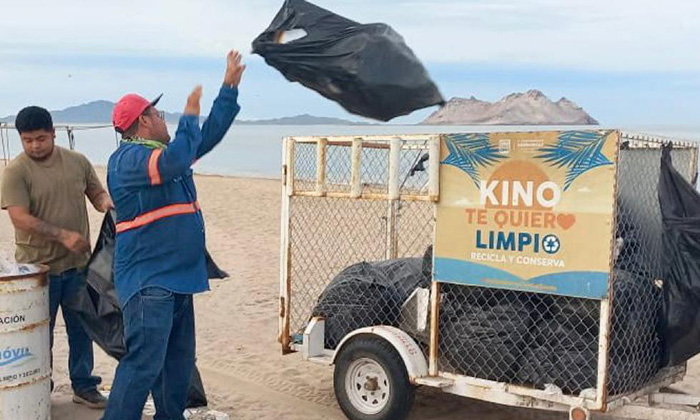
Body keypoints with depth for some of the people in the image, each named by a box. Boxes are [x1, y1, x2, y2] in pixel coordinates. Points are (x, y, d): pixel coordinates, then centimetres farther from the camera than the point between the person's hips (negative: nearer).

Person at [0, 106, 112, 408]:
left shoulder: (78, 162, 4)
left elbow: (97, 193, 14)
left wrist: (105, 202, -10)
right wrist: (63, 235, -23)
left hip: (78, 263, 4)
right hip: (38, 267, -3)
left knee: (81, 329, 13)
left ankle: (84, 386, 27)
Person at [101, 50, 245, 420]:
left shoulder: (163, 151, 16)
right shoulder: (128, 158, -14)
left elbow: (209, 135, 23)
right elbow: (175, 162, -31)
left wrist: (230, 86, 22)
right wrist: (190, 115, -17)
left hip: (177, 277, 10)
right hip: (147, 281, -10)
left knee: (178, 361, 17)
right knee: (143, 364, -13)